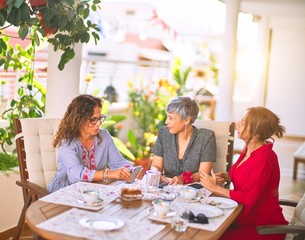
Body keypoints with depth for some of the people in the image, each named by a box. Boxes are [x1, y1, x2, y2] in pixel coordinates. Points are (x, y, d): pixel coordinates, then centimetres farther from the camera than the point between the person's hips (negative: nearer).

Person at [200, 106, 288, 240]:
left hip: (263, 228, -8)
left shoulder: (264, 159, -24)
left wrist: (215, 188, -16)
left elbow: (248, 198, -24)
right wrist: (227, 176, 0)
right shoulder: (249, 150, 3)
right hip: (246, 217, 8)